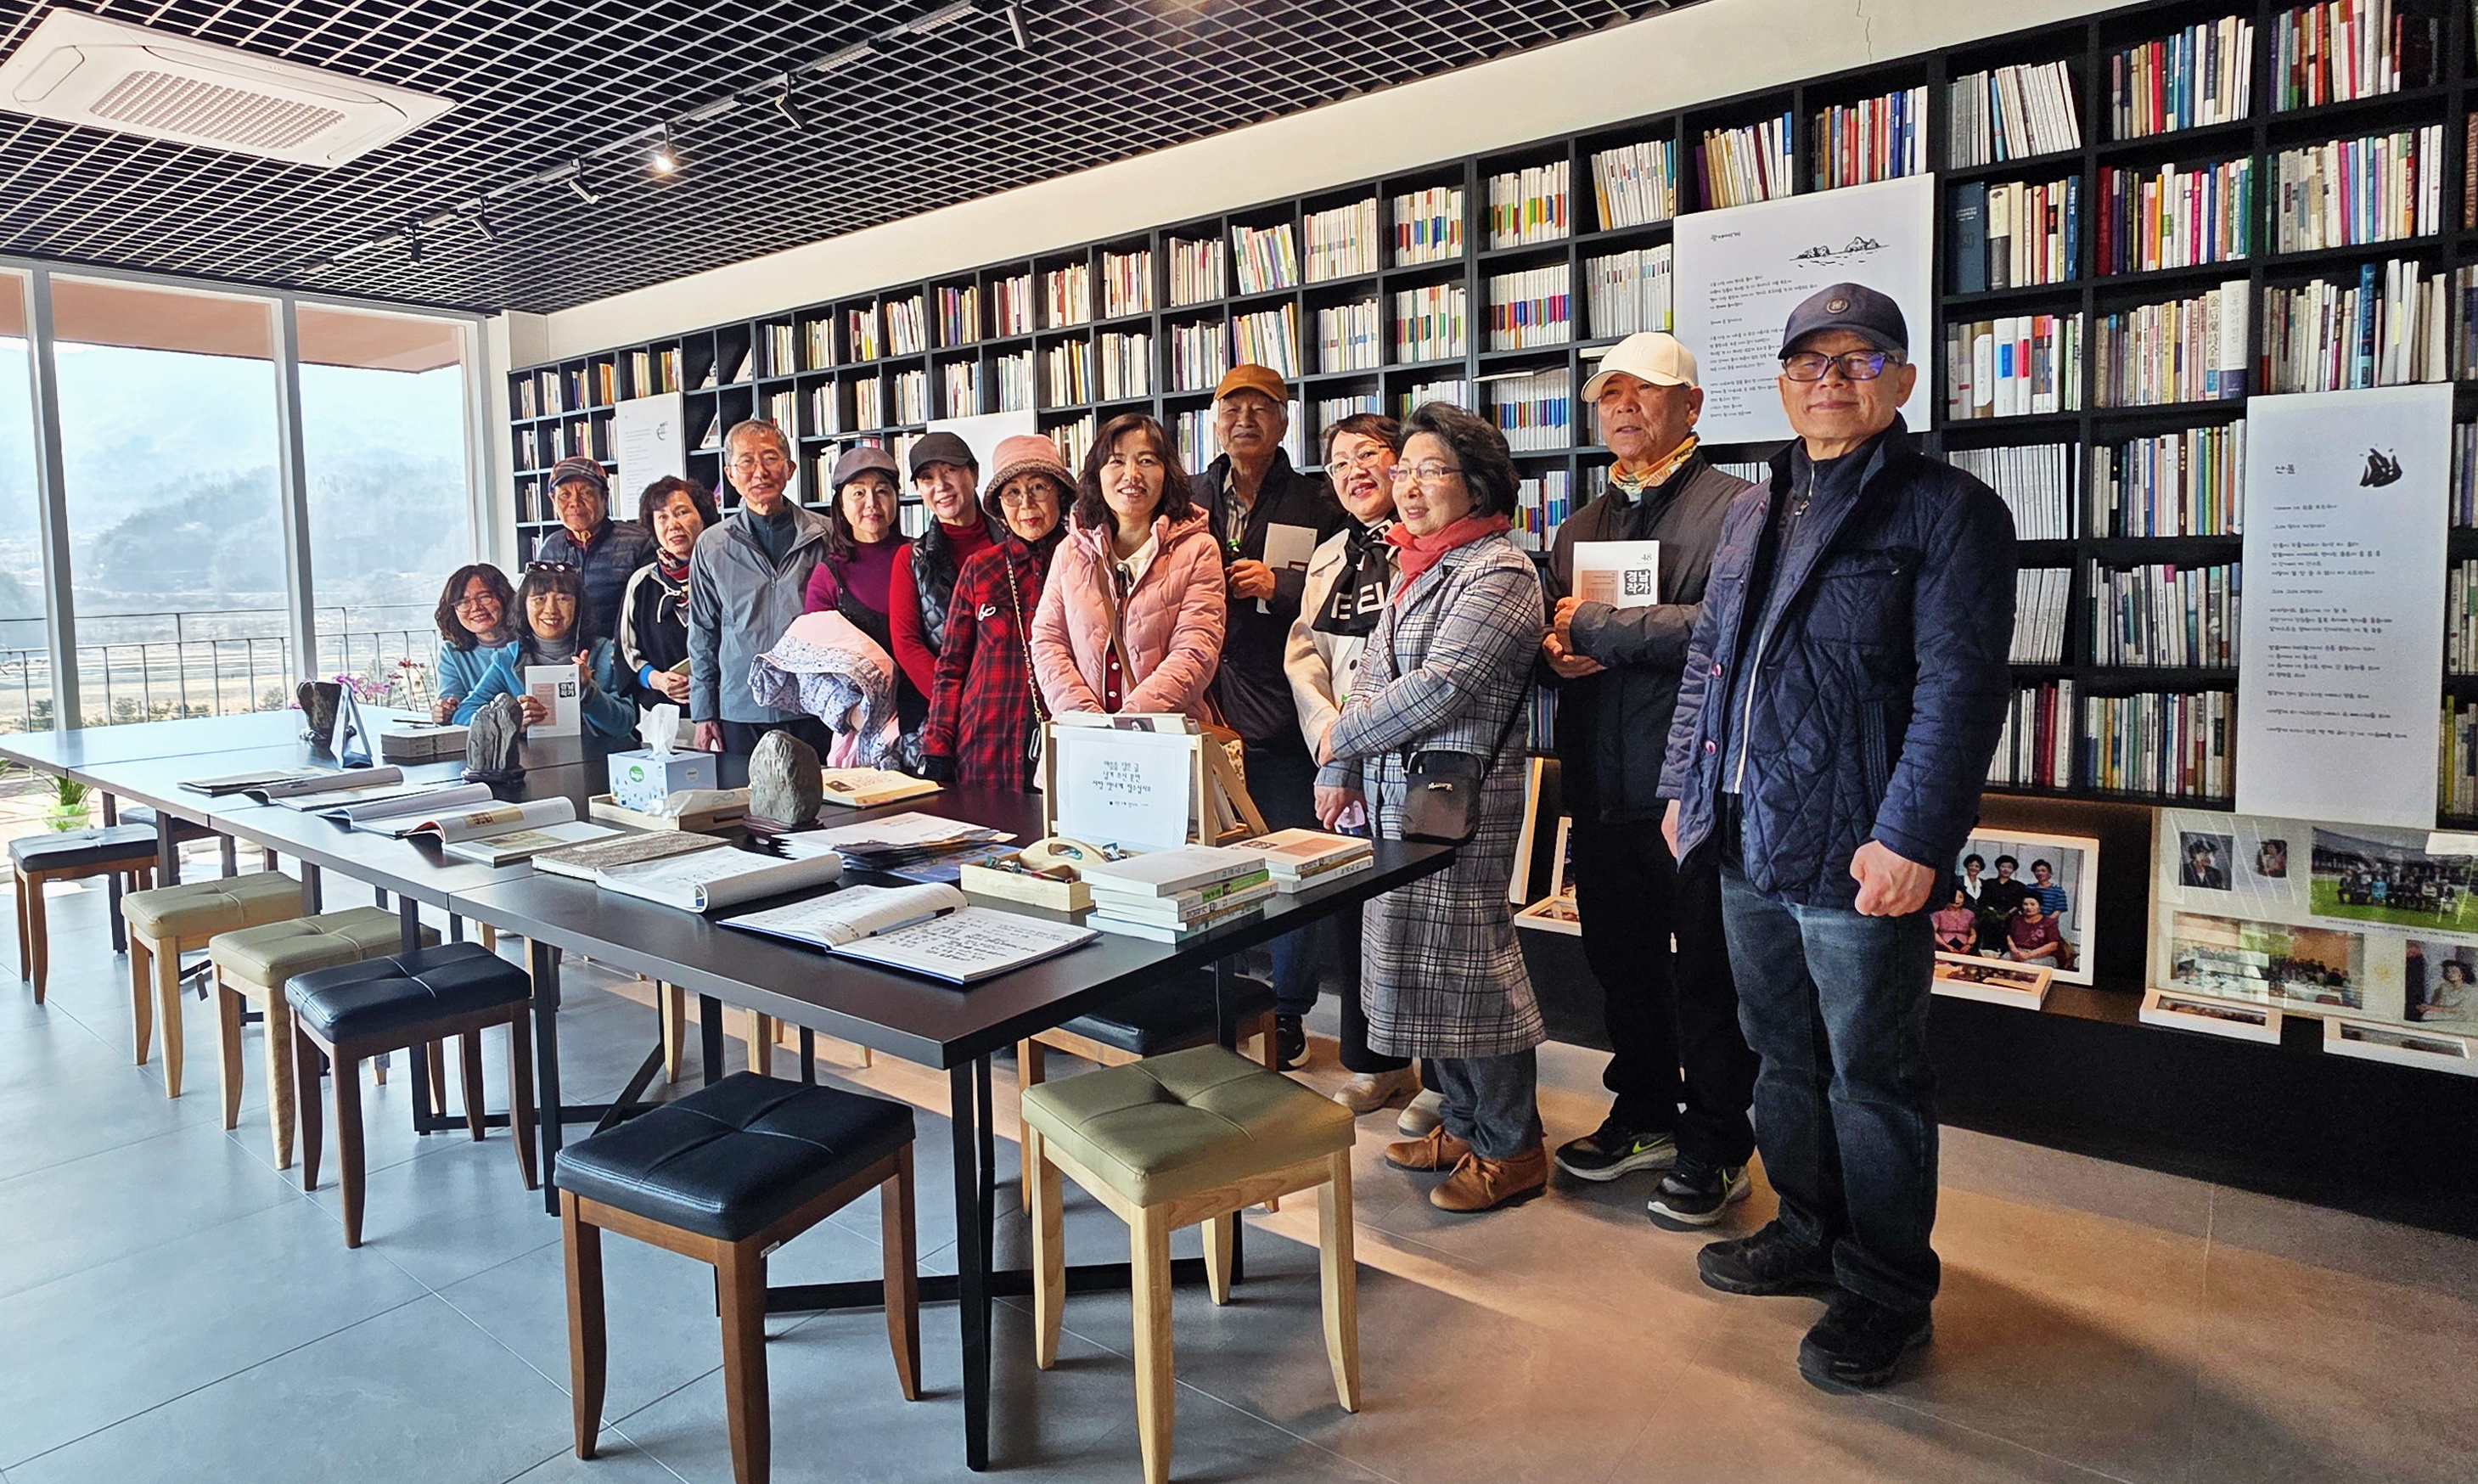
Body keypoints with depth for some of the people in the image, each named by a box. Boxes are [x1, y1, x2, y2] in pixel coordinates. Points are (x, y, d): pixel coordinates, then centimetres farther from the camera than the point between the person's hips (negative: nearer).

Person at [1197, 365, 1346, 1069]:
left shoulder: (1317, 502, 5)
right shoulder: (1191, 500, 13)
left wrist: (1279, 586, -10)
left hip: (1283, 719, -2)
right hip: (1210, 713, 2)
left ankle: (1288, 1012, 18)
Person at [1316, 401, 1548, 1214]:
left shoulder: (1499, 572, -11)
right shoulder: (1417, 569, 17)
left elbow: (1442, 687, -20)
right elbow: (1372, 675, 17)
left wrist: (1343, 737, -10)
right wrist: (1340, 772, 7)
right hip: (1398, 795, 9)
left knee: (1463, 960, -3)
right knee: (1425, 958, 14)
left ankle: (1512, 1148, 14)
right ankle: (1464, 1123, 30)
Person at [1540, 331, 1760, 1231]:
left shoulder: (1736, 508, -5)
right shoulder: (1579, 528, 17)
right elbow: (1549, 635, 19)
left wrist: (1597, 629, -16)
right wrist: (1556, 651, -4)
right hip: (1602, 786, 6)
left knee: (1706, 976, 5)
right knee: (1622, 963, 17)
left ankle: (1715, 1149, 22)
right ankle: (1645, 1115, 36)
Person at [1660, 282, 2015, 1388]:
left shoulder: (1947, 510, -5)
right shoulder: (1751, 514, 16)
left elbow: (1960, 686, -14)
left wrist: (1911, 838, -20)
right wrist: (1685, 788, 14)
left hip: (1858, 855, -7)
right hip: (1747, 842, 7)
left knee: (1872, 1076, 5)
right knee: (1783, 1056, 19)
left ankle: (1887, 1288, 23)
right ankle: (1811, 1230, 38)